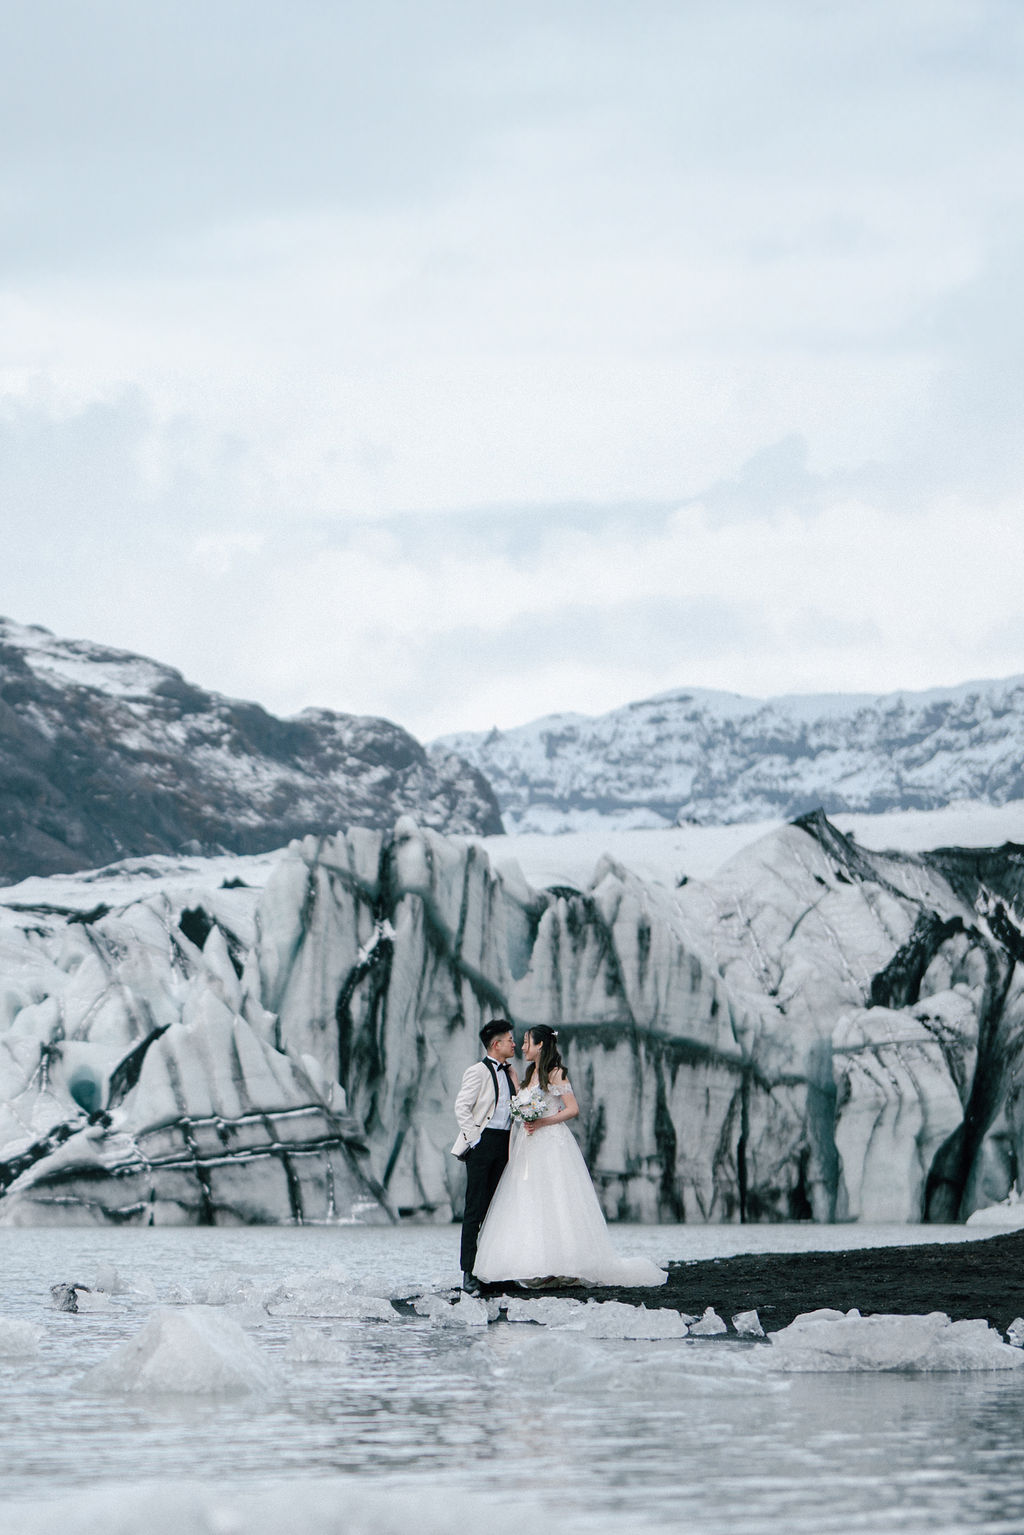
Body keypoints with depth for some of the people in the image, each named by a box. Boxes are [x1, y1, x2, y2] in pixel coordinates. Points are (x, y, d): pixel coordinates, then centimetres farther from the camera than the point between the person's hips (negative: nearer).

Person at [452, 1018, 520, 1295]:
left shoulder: (510, 1073, 16)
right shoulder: (478, 1071, -7)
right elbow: (461, 1107, -12)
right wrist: (474, 1138, -14)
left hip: (504, 1144, 7)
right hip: (482, 1143, -7)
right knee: (475, 1208, -7)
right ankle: (468, 1272, -7)